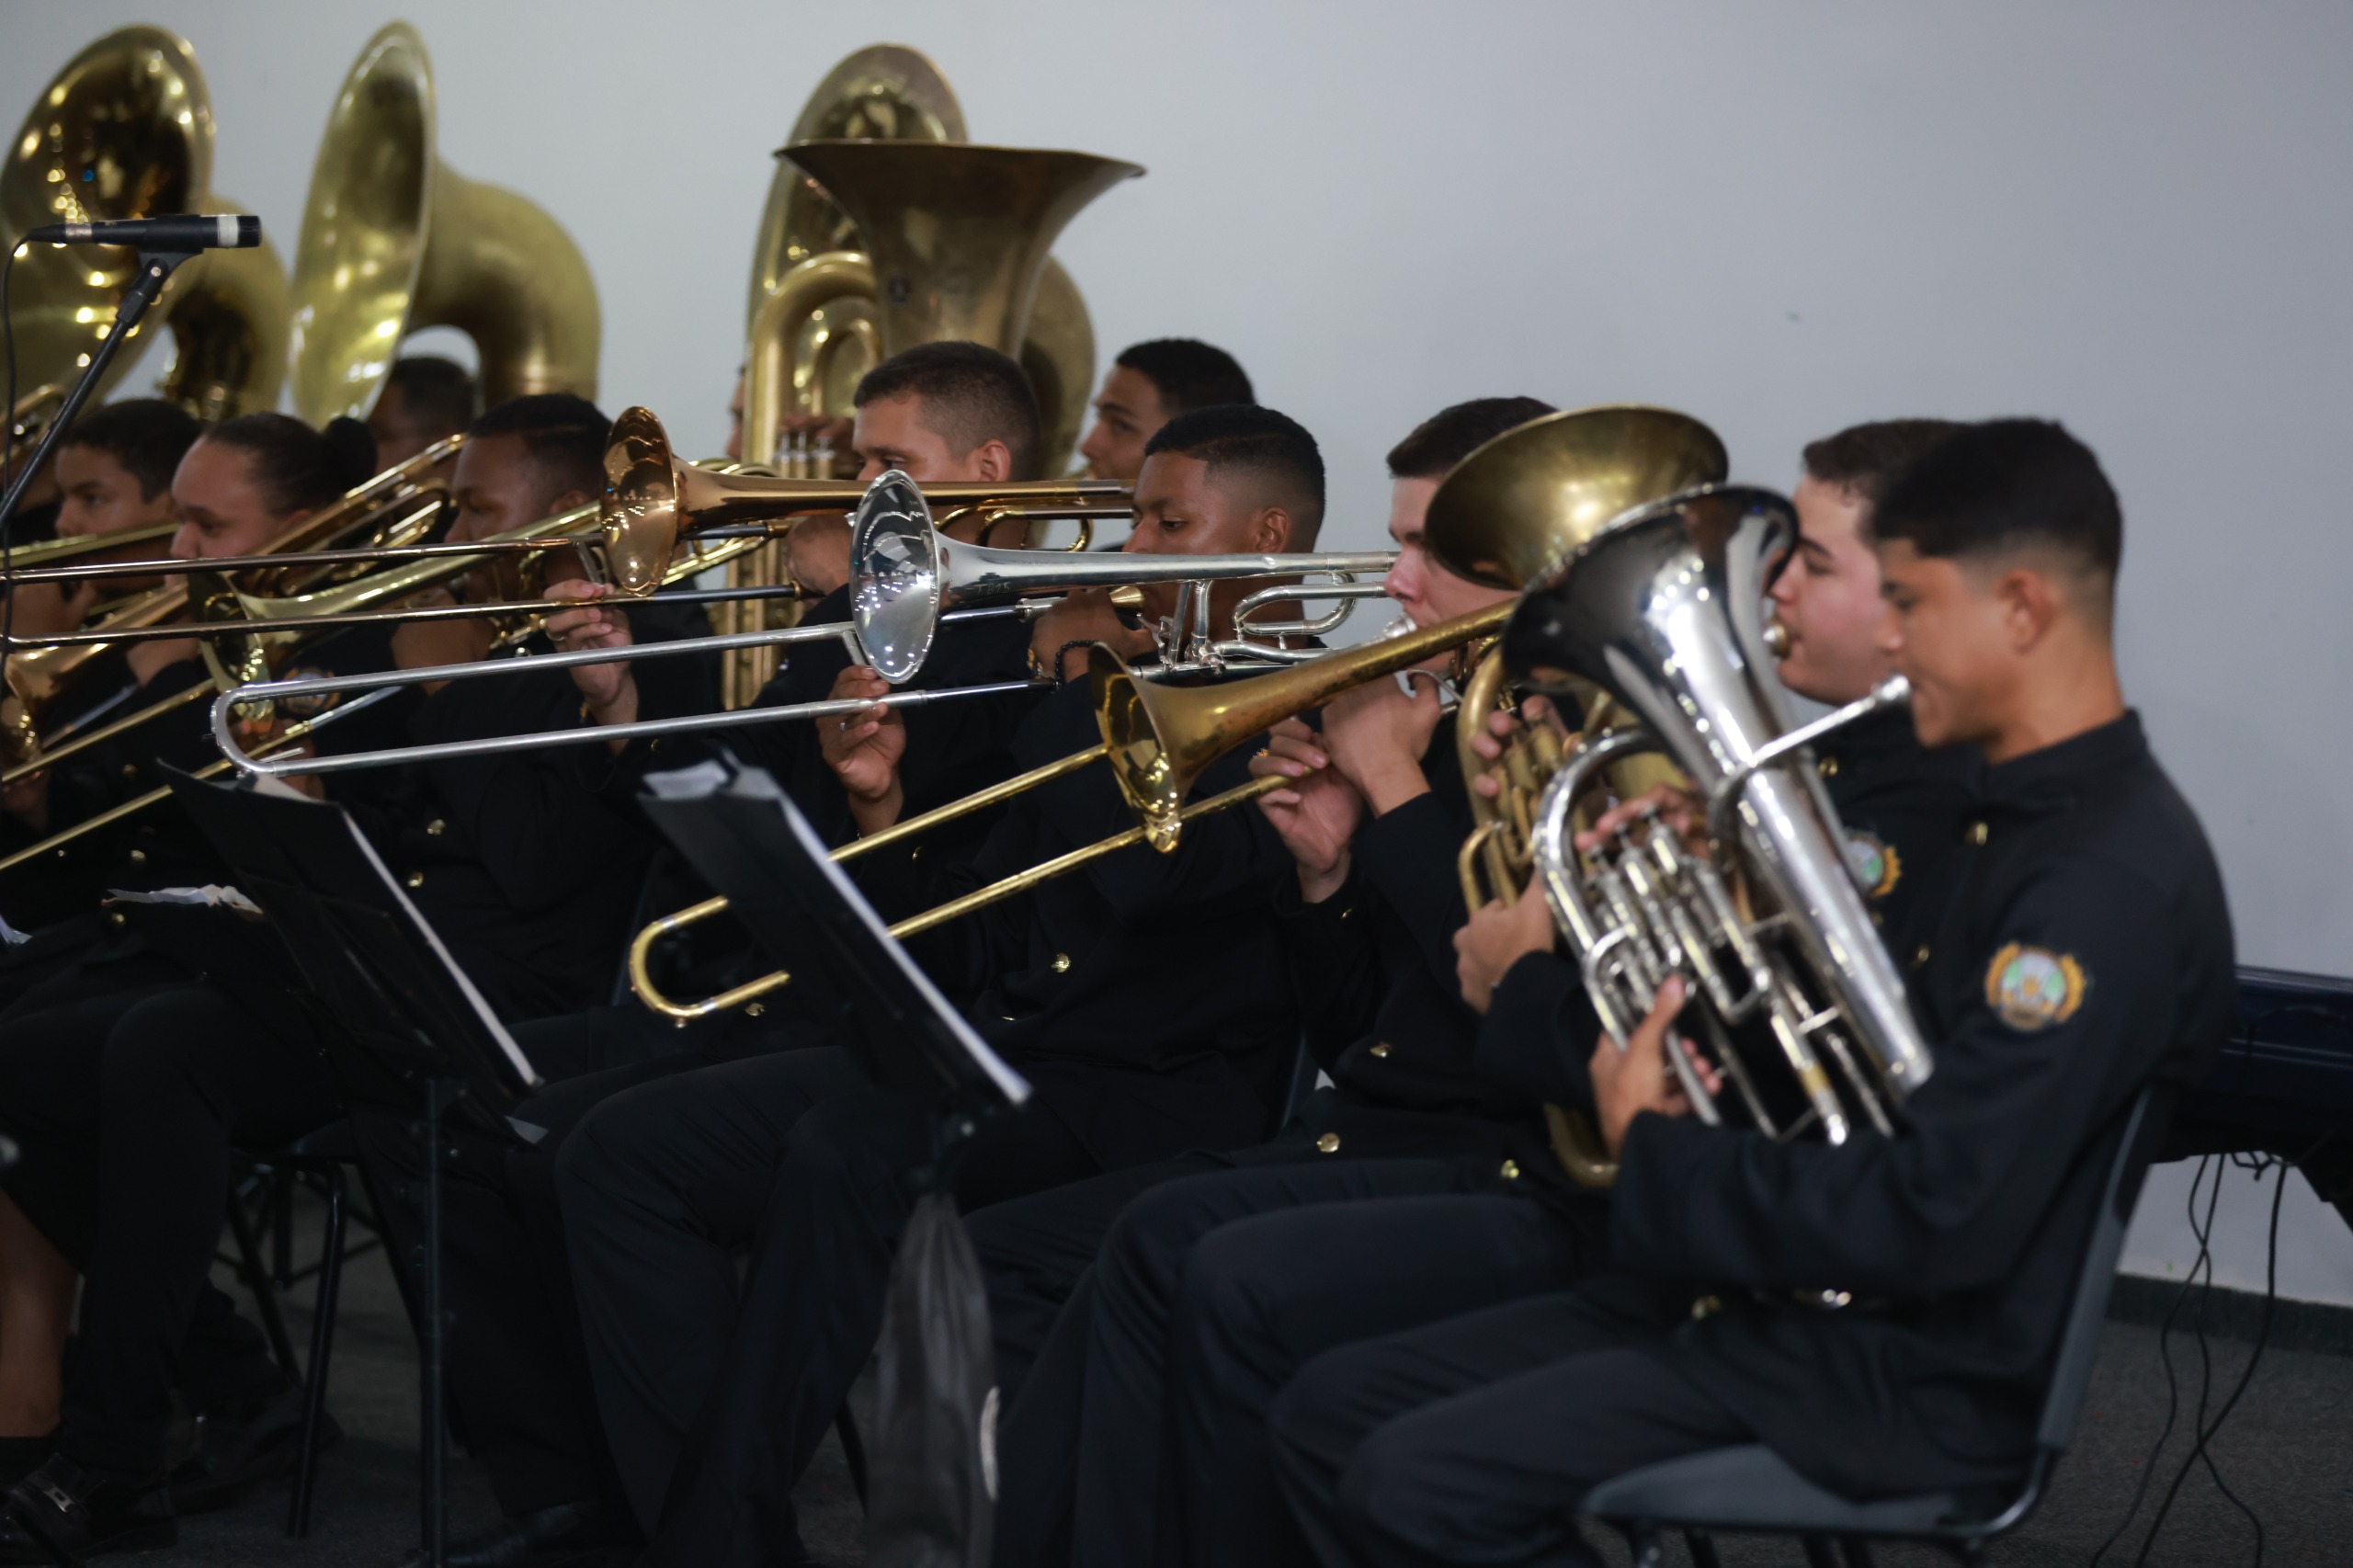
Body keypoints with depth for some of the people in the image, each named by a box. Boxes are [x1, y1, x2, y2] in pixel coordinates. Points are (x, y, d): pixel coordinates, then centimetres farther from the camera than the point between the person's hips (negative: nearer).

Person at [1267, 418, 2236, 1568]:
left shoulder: (2116, 877, -20)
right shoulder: (2018, 818, 14)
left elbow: (1937, 1222, -26)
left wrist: (1658, 1157, -13)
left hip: (1910, 1374, -10)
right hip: (1788, 1297, 10)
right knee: (1329, 1415, 2)